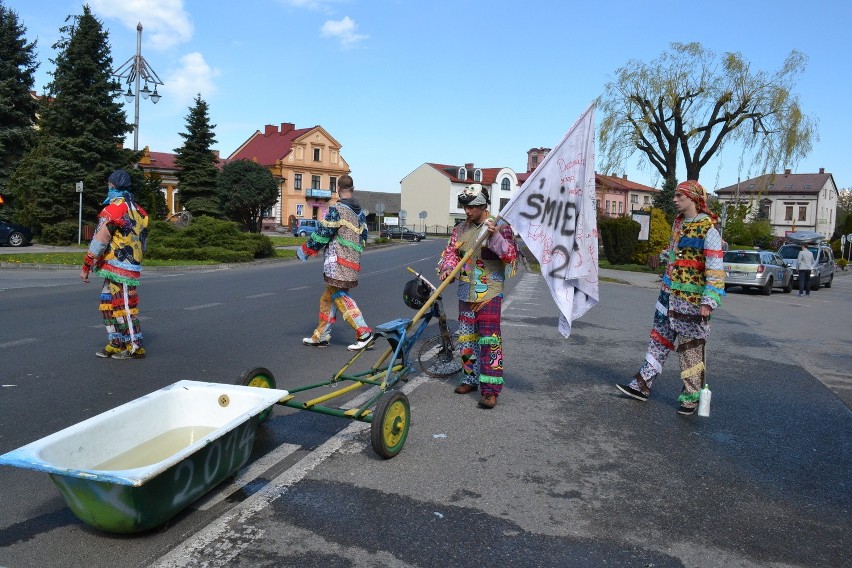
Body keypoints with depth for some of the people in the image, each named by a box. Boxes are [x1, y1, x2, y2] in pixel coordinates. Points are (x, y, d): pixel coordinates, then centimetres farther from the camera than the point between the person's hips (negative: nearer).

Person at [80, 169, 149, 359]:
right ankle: (116, 344, 20)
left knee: (124, 307, -2)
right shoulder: (137, 209, 13)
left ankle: (135, 347, 5)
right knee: (108, 304, 16)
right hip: (132, 265, 9)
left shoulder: (114, 209, -14)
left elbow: (99, 241, -15)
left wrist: (86, 267, -9)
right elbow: (143, 240, 19)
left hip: (118, 269, -9)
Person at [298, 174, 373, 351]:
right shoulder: (360, 212, 13)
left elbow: (323, 233, -11)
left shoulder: (337, 210, -12)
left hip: (338, 261, -9)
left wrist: (305, 250, 1)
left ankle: (364, 332, -9)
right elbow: (363, 236, 19)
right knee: (328, 298, 13)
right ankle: (321, 336, 18)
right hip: (353, 260, 9)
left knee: (340, 297, -5)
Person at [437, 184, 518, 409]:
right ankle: (470, 379, 30)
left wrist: (494, 236, -28)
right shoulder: (460, 229, 10)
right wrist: (447, 268, -10)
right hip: (466, 293, 6)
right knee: (466, 338, 14)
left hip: (490, 293, -6)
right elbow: (450, 253, 11)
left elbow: (511, 255, -13)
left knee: (490, 340, -10)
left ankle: (490, 390, -8)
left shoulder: (500, 227, -5)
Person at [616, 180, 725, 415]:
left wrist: (708, 301, -22)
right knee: (659, 339, 11)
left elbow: (715, 270, -16)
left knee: (691, 347, 2)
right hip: (669, 294, 8)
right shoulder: (678, 223, 12)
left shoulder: (708, 230, -13)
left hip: (691, 299, -8)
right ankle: (643, 385, 17)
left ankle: (691, 396, 15)